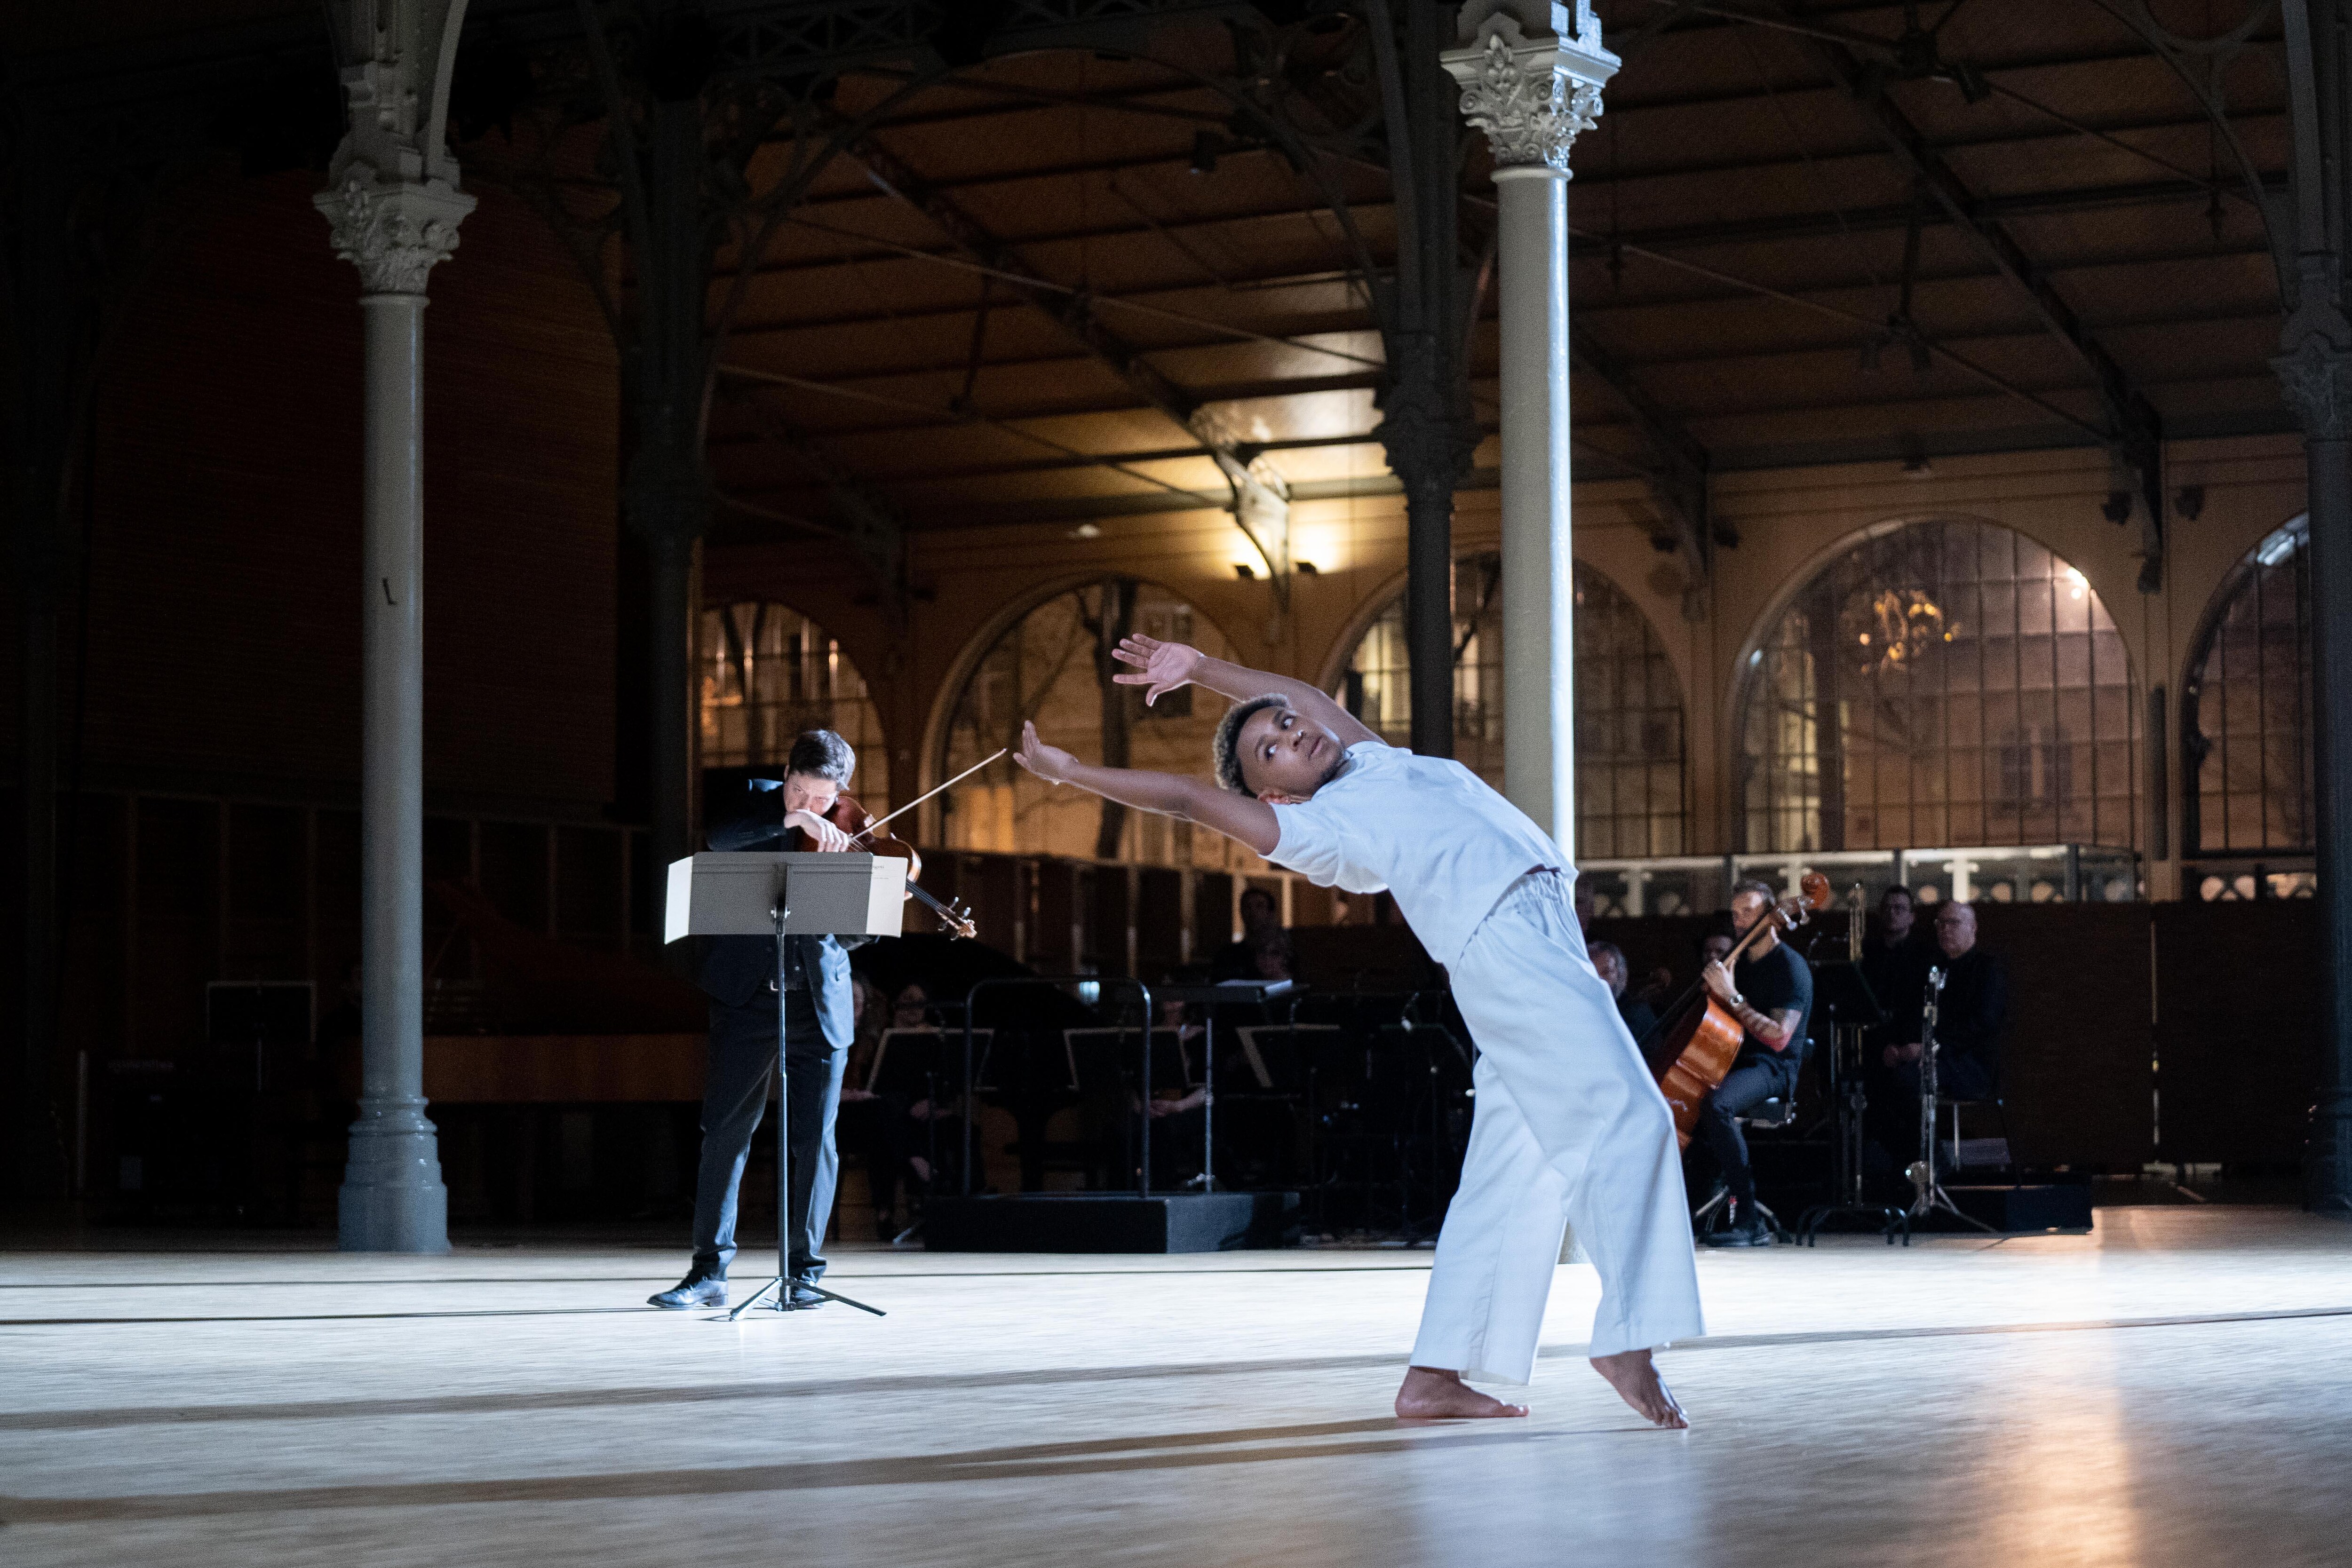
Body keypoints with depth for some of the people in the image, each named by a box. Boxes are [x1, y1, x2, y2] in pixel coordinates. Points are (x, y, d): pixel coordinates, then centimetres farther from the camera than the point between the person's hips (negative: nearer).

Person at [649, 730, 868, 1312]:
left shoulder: (850, 836, 4)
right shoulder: (757, 801, 3)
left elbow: (854, 933, 1)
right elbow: (718, 838, -20)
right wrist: (790, 819, -30)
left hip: (821, 1007, 1)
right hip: (748, 996, -1)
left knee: (813, 1142, 1)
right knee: (725, 1131, -1)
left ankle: (804, 1271, 11)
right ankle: (709, 1271, 5)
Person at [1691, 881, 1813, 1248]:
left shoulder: (1790, 967, -8)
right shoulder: (1740, 961, 17)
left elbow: (1779, 1038, -20)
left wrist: (1732, 997, -23)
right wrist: (1712, 987, 4)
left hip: (1771, 1069, -9)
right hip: (1732, 1063, 9)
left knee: (1716, 1105, -37)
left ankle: (1748, 1221, -33)